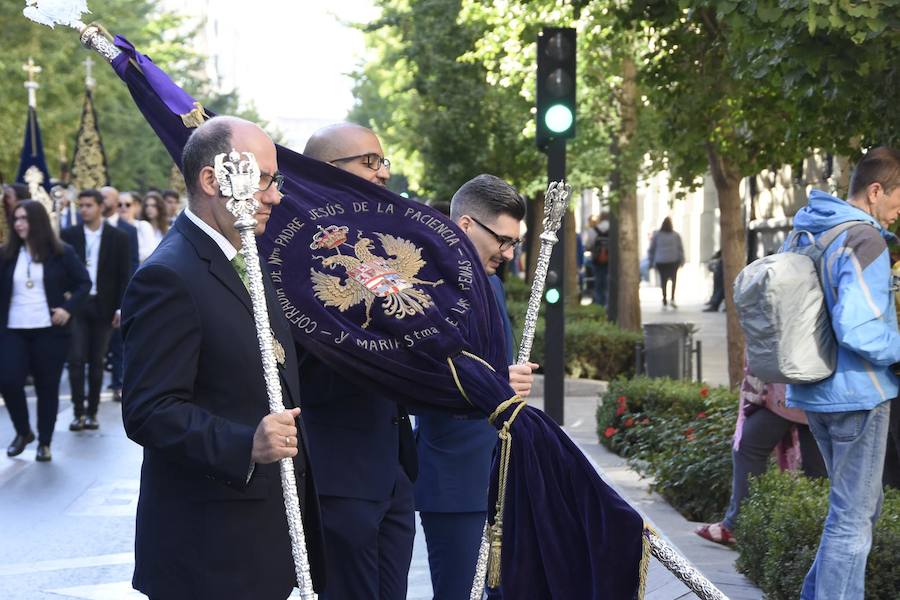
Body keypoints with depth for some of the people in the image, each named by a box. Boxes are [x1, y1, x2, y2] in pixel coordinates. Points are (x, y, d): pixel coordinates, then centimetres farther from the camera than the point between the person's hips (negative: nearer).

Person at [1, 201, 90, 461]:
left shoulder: (61, 252, -1)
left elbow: (84, 283, 2)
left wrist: (68, 308, -11)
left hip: (49, 330, -2)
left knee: (47, 387, 3)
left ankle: (44, 442, 17)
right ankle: (23, 432, 15)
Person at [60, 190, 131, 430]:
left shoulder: (118, 238, 2)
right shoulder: (69, 235, 4)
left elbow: (124, 275, 1)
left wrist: (120, 308, -4)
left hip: (103, 307, 0)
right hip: (76, 304, 0)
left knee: (97, 362, 6)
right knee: (76, 360, -7)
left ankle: (92, 412, 14)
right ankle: (79, 412, -2)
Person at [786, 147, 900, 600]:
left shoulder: (806, 234, 9)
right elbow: (858, 330, -27)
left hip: (815, 393, 9)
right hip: (858, 396, -9)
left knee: (860, 505, 22)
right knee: (853, 518, -1)